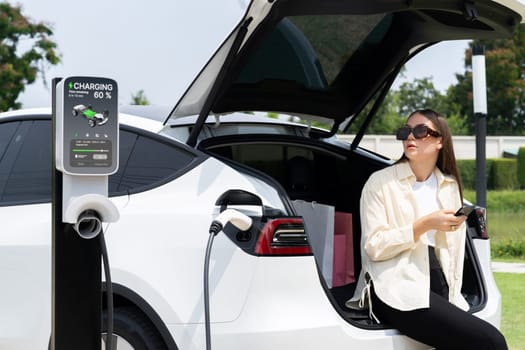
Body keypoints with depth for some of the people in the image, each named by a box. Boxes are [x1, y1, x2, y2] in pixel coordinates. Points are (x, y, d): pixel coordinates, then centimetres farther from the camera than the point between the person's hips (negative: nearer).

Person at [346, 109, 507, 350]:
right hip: (396, 290, -6)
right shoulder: (381, 182, 2)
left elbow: (454, 249, 17)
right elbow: (373, 247, -7)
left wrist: (453, 298, 8)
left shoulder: (450, 187, 16)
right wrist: (424, 225, -14)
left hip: (437, 286, 6)